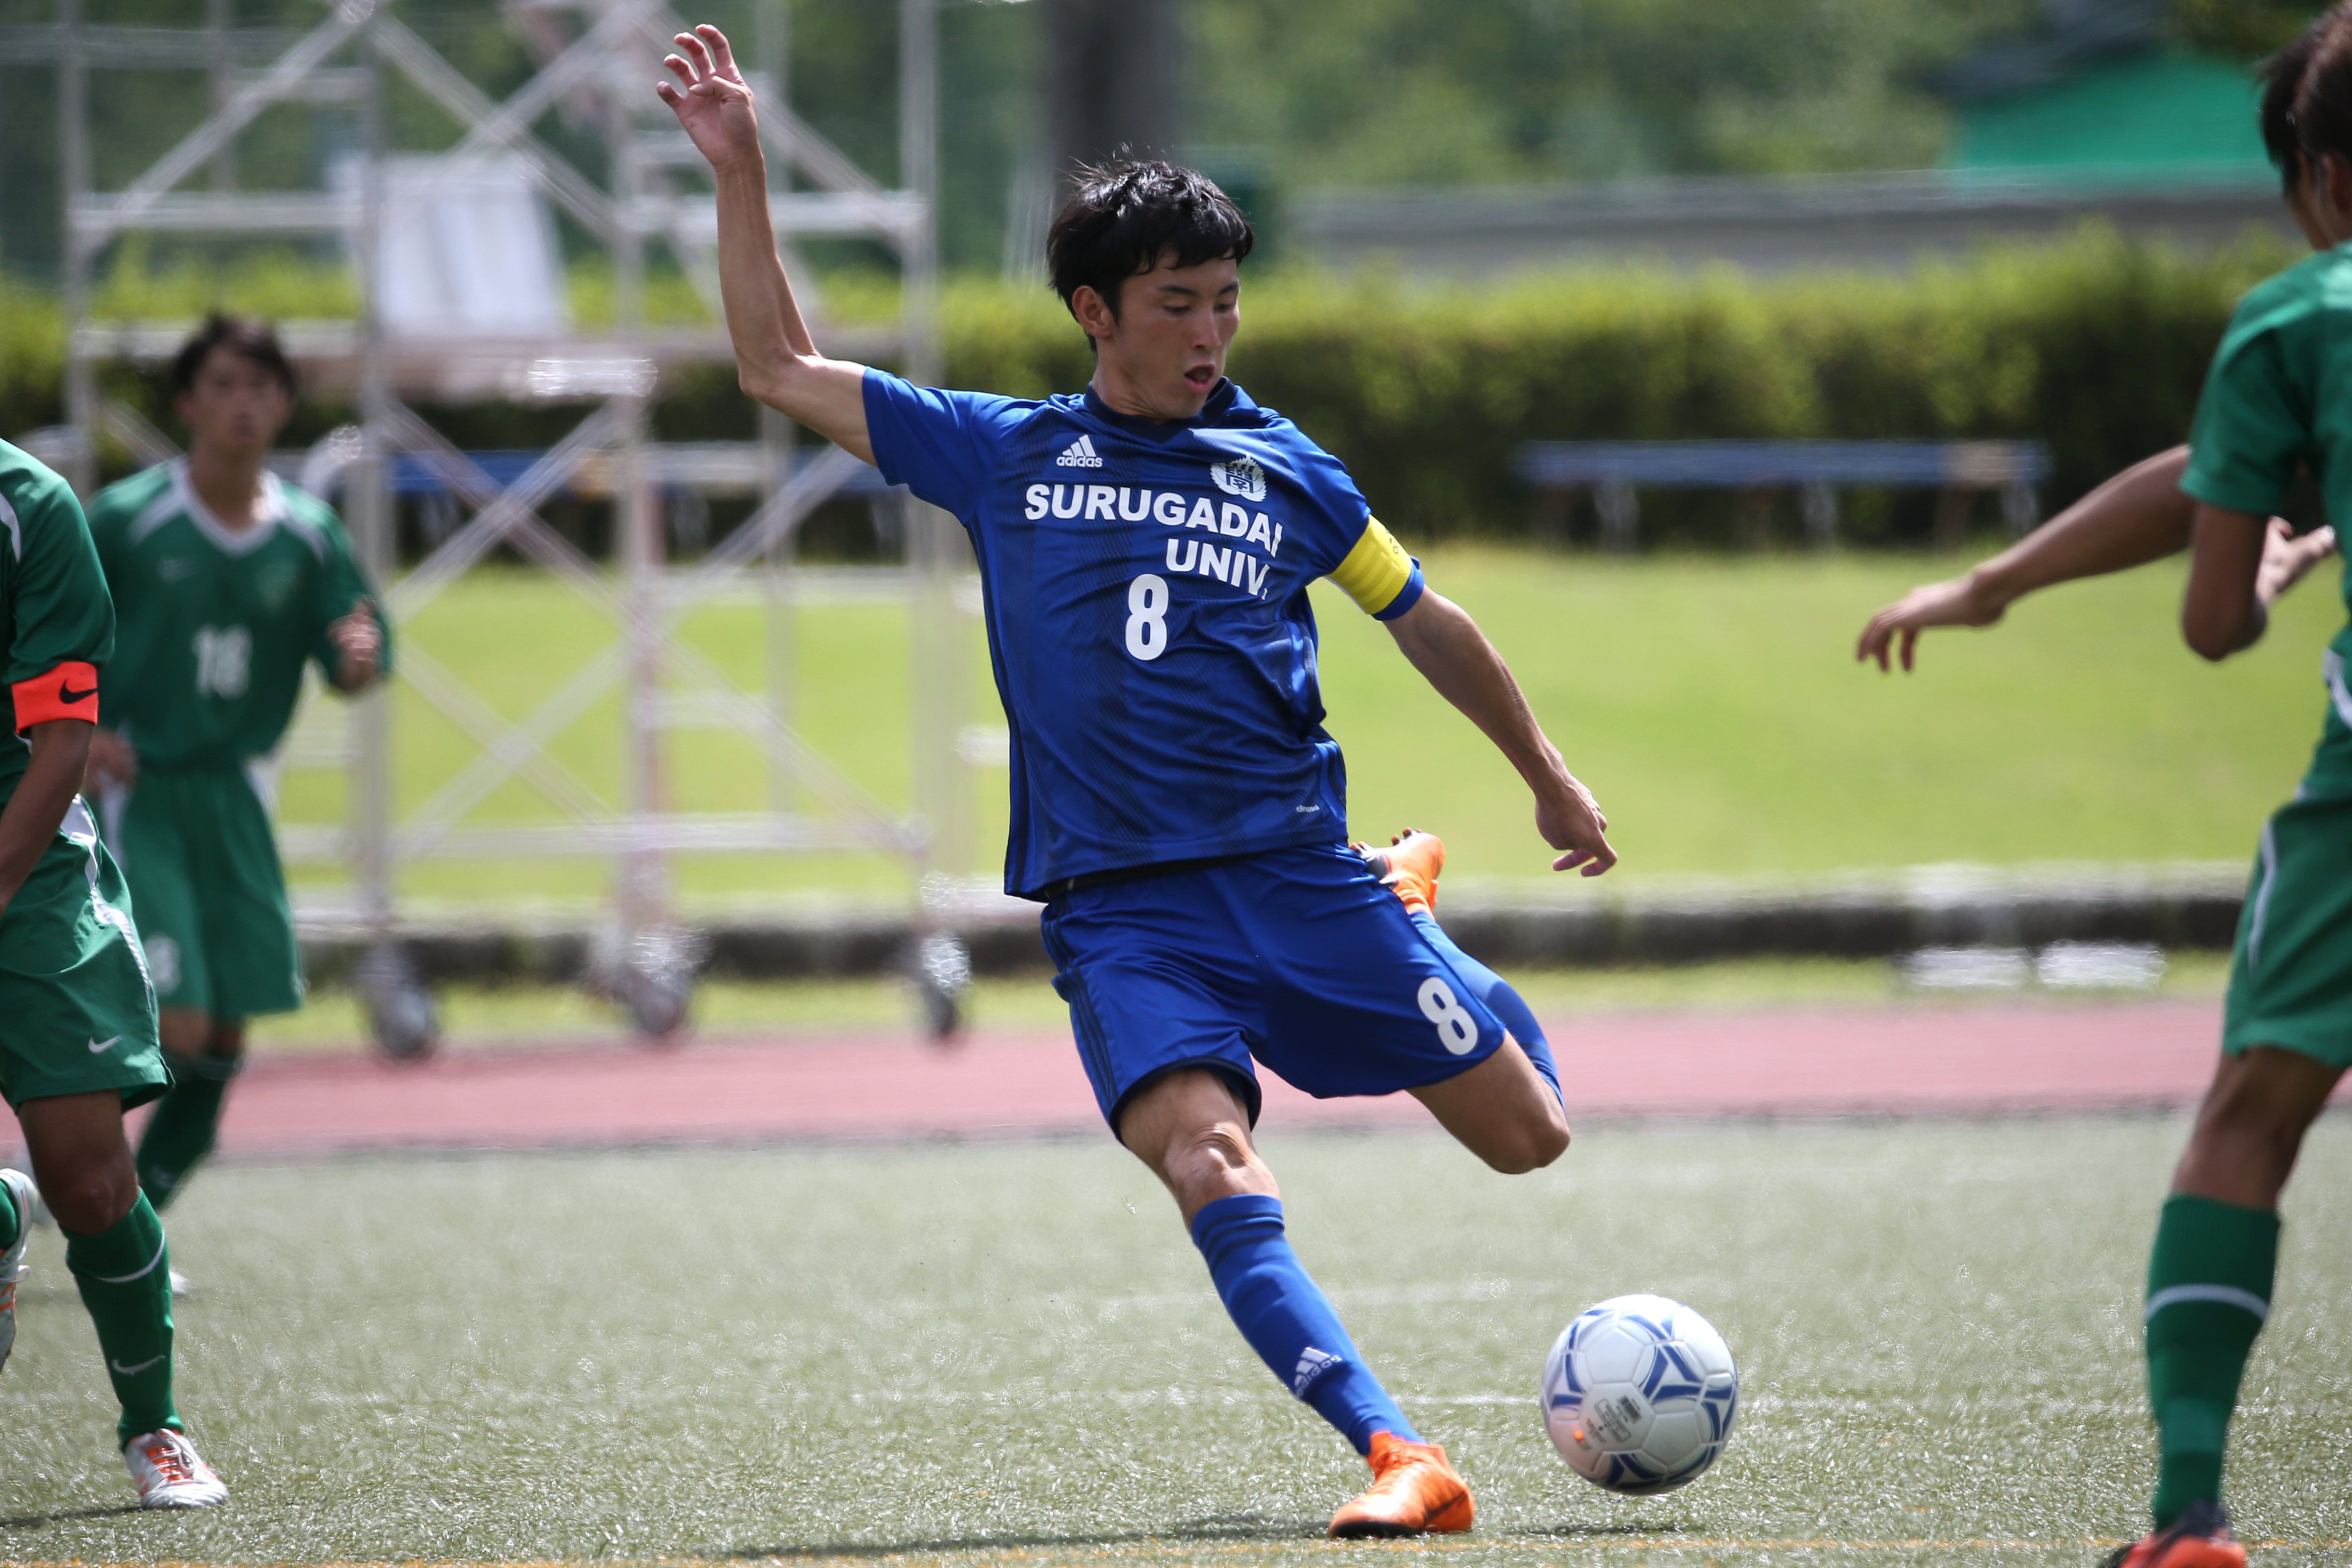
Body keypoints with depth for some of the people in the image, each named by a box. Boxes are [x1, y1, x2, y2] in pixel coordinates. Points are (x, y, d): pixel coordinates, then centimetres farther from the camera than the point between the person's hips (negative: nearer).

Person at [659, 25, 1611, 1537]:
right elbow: (780, 367, 14)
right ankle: (1399, 1459, -33)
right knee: (1210, 1167, -27)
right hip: (1118, 907, -1)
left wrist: (1550, 777, 26)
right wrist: (739, 169, 7)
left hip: (1296, 869, 1)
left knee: (1528, 1135, 0)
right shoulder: (1002, 453, 9)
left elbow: (1424, 619, 22)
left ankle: (1431, 925, 34)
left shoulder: (1284, 470, 8)